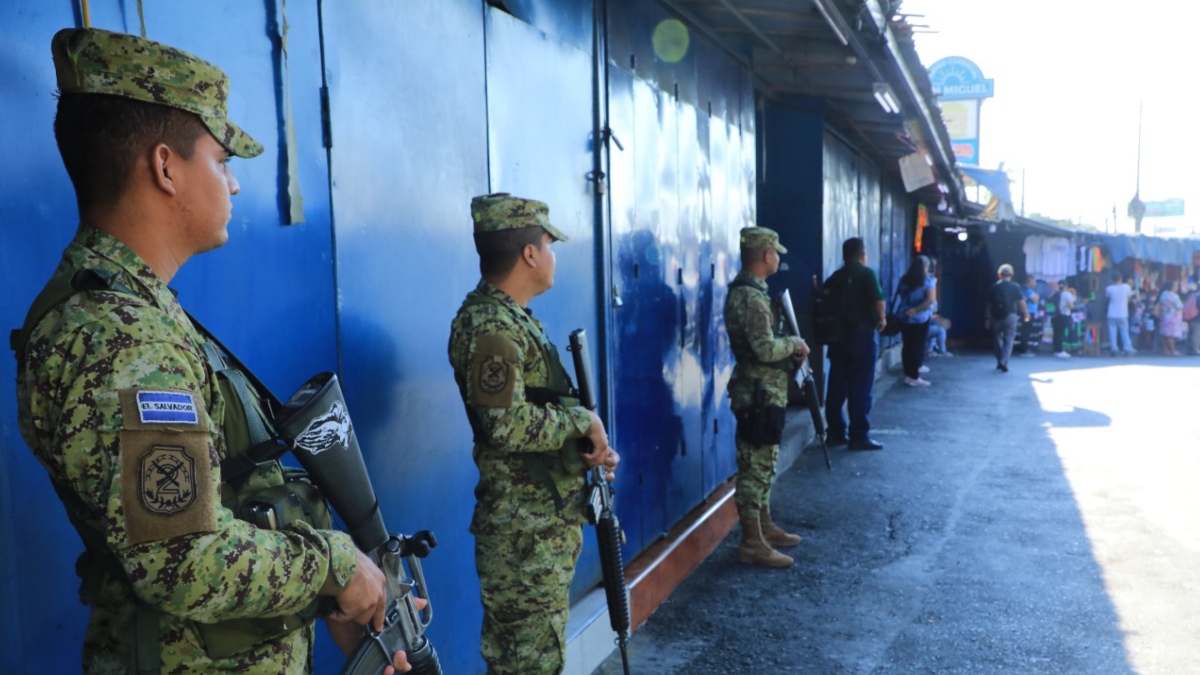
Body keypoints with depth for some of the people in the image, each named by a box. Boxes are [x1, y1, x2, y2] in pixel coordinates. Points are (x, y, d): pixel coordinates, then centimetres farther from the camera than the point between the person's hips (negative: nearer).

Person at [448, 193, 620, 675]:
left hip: (548, 518, 10)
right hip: (524, 529, -10)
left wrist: (590, 446, 2)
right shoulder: (489, 326, -18)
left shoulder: (515, 318, 13)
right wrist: (584, 421, -14)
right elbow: (508, 426, -27)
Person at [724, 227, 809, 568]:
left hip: (765, 393, 11)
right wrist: (795, 343, -9)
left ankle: (765, 527, 31)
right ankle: (752, 543, 4)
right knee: (755, 468, -3)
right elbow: (766, 349, -27)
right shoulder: (750, 297, -20)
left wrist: (789, 349, 5)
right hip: (758, 395, -10)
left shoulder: (749, 291, 13)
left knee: (763, 465, 19)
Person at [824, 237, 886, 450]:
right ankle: (859, 437, -1)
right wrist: (881, 320, 1)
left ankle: (835, 433, 15)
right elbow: (877, 301, -16)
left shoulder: (836, 276, 11)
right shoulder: (866, 273, -6)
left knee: (836, 386, 9)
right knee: (860, 388, -2)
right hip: (862, 334, -6)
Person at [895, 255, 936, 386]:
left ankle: (908, 374, 18)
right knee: (918, 346, 1)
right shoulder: (928, 281, -8)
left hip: (904, 318, 5)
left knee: (907, 346, 12)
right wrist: (916, 310, -19)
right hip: (920, 319, -5)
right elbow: (931, 299, -19)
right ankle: (914, 377, 3)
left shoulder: (904, 280, 5)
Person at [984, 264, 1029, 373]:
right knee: (1008, 340, -1)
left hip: (996, 316, 2)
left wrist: (987, 318, 11)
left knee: (997, 339, 14)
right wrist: (1026, 314, 13)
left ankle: (1000, 361, 21)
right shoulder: (1015, 287, -2)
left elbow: (989, 305, 4)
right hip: (1010, 316, -2)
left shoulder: (993, 287, 2)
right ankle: (1004, 362, -14)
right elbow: (1021, 302, 0)